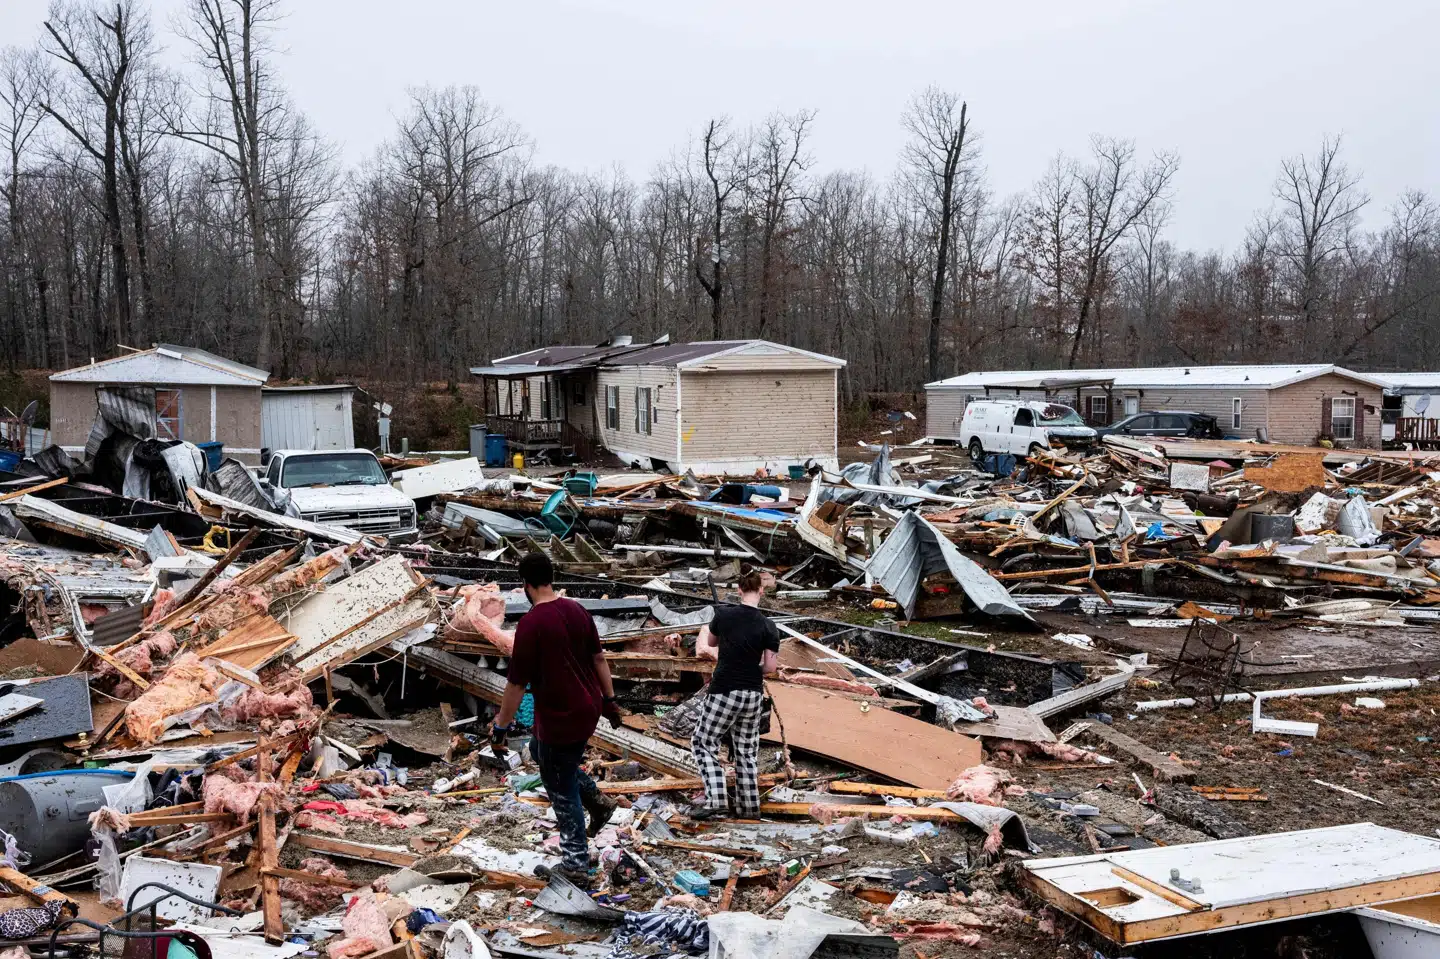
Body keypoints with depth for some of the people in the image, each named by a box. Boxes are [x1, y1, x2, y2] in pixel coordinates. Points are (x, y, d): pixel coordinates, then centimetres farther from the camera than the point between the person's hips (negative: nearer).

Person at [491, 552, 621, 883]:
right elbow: (599, 658, 8)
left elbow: (517, 682, -17)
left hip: (560, 718, -7)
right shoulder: (576, 610, 0)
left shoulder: (531, 623, -21)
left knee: (561, 791, 9)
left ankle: (576, 864, 19)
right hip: (588, 709, 8)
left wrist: (502, 724, -5)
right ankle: (595, 799, 27)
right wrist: (609, 699, 18)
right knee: (539, 749, 31)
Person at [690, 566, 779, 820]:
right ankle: (749, 806, 20)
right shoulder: (768, 627, -7)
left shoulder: (724, 615, -8)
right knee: (747, 750, 16)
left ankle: (715, 799, -2)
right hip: (753, 693, 3)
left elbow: (710, 644, 10)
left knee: (703, 743, 10)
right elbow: (770, 668, -6)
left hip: (723, 691, -3)